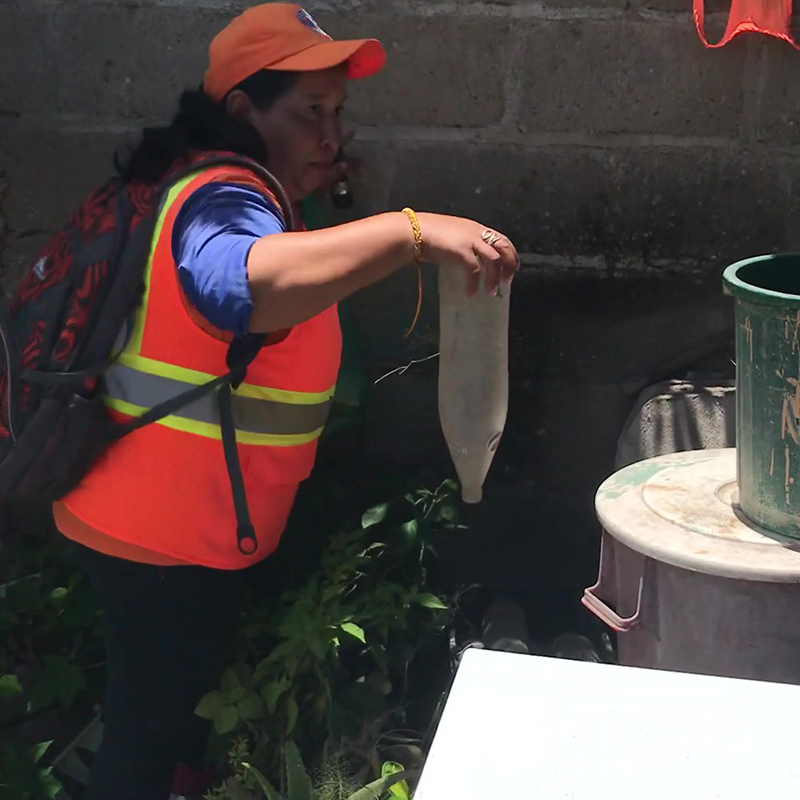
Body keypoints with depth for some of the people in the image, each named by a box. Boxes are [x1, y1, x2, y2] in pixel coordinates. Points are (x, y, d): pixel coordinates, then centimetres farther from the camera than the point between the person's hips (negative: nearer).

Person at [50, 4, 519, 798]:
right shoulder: (221, 196, -23)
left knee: (177, 711, 25)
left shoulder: (203, 186, 10)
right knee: (149, 734, 6)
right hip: (165, 533, -10)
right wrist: (411, 231, -55)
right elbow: (242, 279, -49)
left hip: (188, 527, 10)